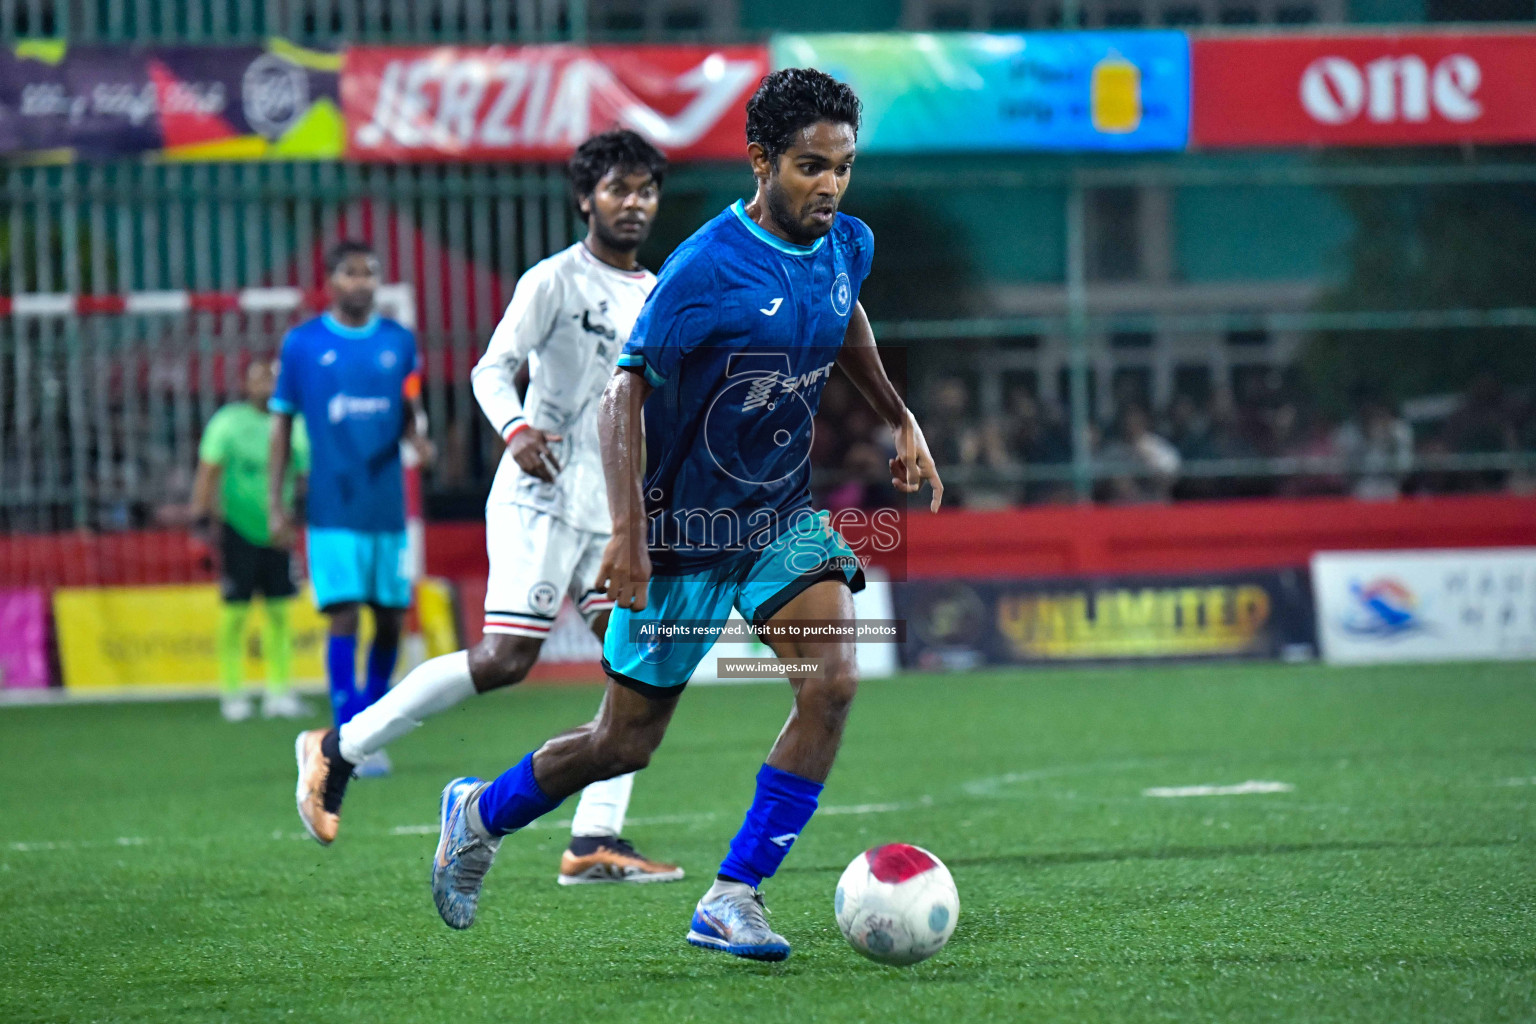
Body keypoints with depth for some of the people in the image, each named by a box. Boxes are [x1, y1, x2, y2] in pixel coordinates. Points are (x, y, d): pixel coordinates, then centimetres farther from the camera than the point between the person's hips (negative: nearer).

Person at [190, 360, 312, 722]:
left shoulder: (294, 426, 6)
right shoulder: (228, 422, -7)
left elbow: (304, 474, 16)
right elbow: (208, 472, -7)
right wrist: (202, 519, -11)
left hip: (276, 531, 4)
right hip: (238, 528, -4)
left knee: (279, 612, 4)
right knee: (235, 611, -2)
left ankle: (279, 692, 10)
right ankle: (231, 692, 6)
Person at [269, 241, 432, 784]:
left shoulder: (399, 341, 9)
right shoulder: (302, 344, 2)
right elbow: (281, 422, 6)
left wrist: (418, 436, -8)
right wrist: (275, 503, 1)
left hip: (389, 505, 3)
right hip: (334, 509, -3)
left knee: (391, 616, 6)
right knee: (344, 615, -11)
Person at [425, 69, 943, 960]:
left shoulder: (848, 247, -2)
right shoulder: (707, 268, -23)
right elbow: (625, 392, -20)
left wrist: (900, 418, 20)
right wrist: (629, 532, -28)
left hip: (784, 514, 5)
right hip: (688, 527, -5)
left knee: (832, 681, -21)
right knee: (626, 744, 6)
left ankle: (733, 900, -14)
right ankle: (481, 813, 36)